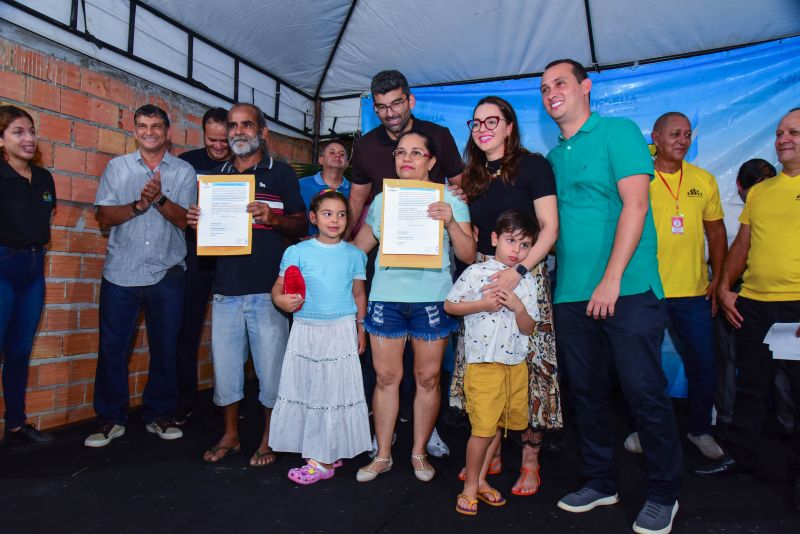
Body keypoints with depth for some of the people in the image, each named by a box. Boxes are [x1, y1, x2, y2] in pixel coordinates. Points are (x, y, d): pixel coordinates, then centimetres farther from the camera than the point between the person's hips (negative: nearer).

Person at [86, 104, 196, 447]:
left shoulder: (184, 171, 6)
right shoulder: (117, 167, 10)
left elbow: (183, 219, -4)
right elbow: (104, 217, 1)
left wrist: (159, 198, -21)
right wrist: (138, 205, -16)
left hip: (166, 274, -1)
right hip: (120, 272, 1)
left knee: (164, 348, 6)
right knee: (112, 347, 4)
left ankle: (159, 415, 20)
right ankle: (110, 419, 18)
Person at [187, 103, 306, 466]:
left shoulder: (281, 173, 4)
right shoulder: (216, 175, 17)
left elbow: (301, 225, 1)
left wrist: (273, 217, -18)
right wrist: (196, 222, 0)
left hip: (267, 289, -4)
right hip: (225, 288, 4)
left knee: (270, 367, 3)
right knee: (224, 365, 11)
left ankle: (268, 439, 22)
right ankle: (230, 436, 29)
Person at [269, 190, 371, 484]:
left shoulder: (354, 255, 4)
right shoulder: (298, 252, 0)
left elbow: (359, 294, 11)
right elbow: (279, 287, -2)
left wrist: (361, 328, 11)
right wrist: (282, 299, -24)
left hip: (342, 331, 0)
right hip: (306, 330, 1)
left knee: (336, 391, 1)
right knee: (305, 389, 6)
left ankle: (325, 457, 14)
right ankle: (324, 454, 23)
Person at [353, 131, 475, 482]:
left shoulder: (449, 200, 5)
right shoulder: (381, 201, 14)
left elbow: (468, 256, -1)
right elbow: (357, 248, 23)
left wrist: (451, 222, -15)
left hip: (432, 298, -2)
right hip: (386, 297, 2)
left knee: (428, 378, 3)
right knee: (386, 377, 3)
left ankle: (420, 452, 21)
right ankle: (382, 455, 18)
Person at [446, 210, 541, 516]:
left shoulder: (527, 282, 6)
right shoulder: (476, 273, -6)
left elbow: (529, 329, 6)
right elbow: (449, 305, -2)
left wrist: (518, 307, -14)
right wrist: (482, 304, -15)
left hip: (516, 364, 5)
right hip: (483, 364, -5)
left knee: (498, 425, 14)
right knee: (483, 427, -4)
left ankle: (481, 480, 30)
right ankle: (470, 487, 15)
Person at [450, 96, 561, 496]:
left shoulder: (532, 166, -3)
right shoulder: (472, 176, 14)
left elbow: (549, 228, -9)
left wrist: (518, 270, -20)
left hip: (525, 277, -5)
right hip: (481, 279, 5)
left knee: (527, 364, -2)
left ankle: (530, 462, 12)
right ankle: (490, 454, 20)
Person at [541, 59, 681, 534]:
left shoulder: (619, 132, -1)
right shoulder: (553, 157, 17)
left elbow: (635, 205, -11)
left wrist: (612, 279, -17)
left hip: (627, 290, -6)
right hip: (571, 294, 6)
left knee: (645, 392, 0)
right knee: (587, 392, 12)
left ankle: (664, 494, 19)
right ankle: (601, 482, 28)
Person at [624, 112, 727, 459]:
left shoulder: (704, 180, 7)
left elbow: (716, 231, 13)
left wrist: (717, 279, 7)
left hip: (695, 292, 3)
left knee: (704, 366, 8)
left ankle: (700, 430, 31)